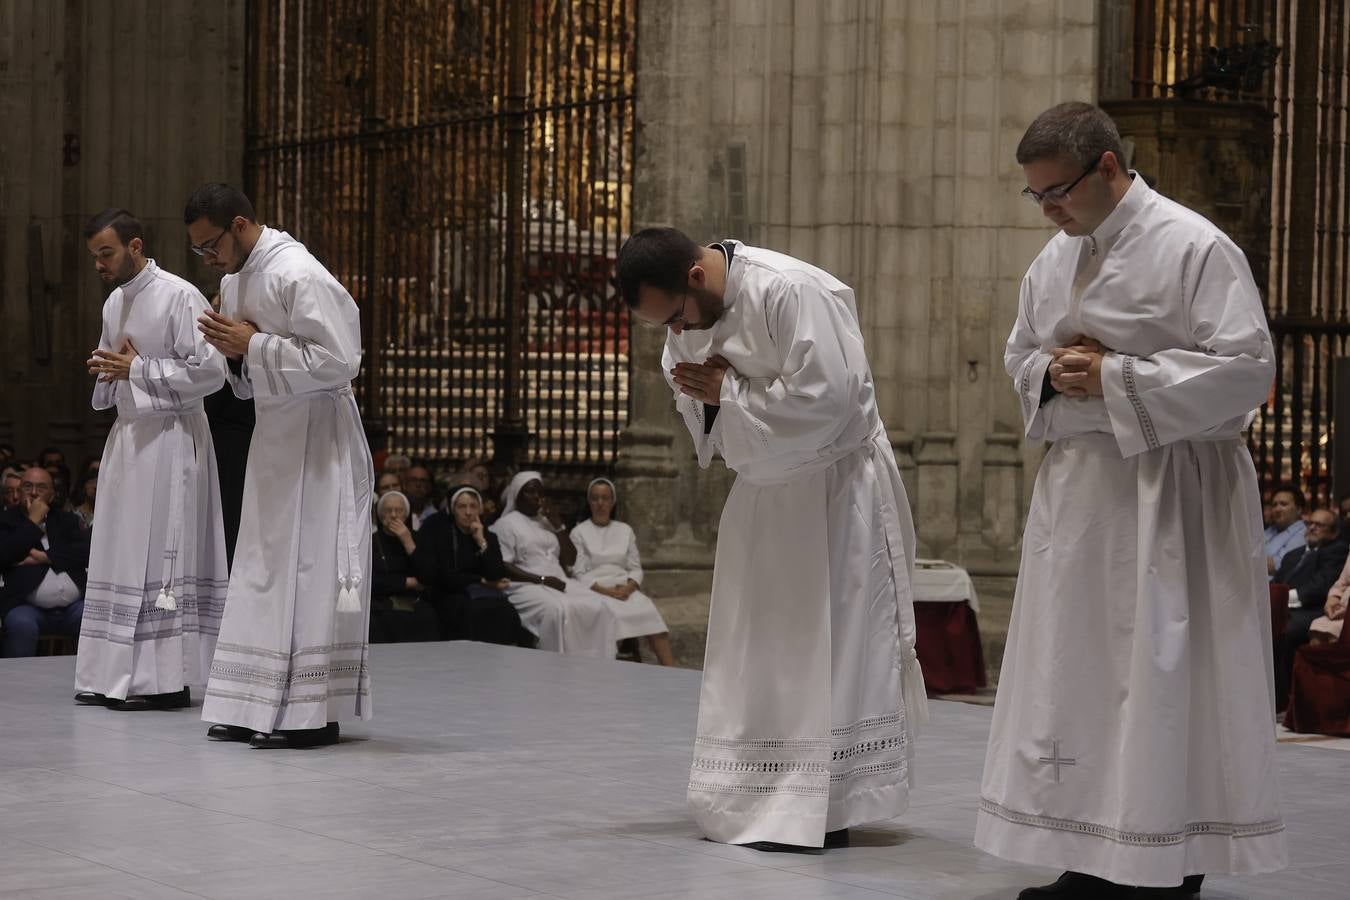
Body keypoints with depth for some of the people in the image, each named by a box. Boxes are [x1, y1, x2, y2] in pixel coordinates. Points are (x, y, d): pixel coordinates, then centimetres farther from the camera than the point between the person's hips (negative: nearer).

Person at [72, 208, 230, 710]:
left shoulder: (179, 297, -11)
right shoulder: (114, 303, 15)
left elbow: (210, 370, -16)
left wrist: (139, 369, -16)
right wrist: (104, 372, 2)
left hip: (170, 437, -8)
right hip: (128, 436, 9)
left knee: (161, 552, -8)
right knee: (119, 552, 9)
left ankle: (166, 680, -4)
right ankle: (115, 676, 14)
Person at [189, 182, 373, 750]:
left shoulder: (299, 276, -18)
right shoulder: (235, 281, 10)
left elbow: (336, 361, -22)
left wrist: (253, 345, -19)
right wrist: (233, 351, -4)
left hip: (317, 437, -9)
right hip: (274, 434, 9)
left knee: (309, 565, -7)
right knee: (262, 567, 9)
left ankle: (313, 712, -2)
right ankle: (259, 707, 15)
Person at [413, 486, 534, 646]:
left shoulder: (488, 537, 14)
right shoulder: (436, 529, 5)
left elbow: (498, 578, 0)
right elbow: (430, 574, -6)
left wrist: (482, 543, -7)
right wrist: (481, 581, -4)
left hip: (483, 597, 3)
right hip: (446, 597, -3)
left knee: (506, 612, -31)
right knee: (476, 612, -36)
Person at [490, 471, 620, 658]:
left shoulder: (547, 521, 23)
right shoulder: (505, 524, 4)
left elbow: (572, 559, 18)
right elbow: (503, 568, -8)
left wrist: (558, 525, 7)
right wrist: (541, 579, -17)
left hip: (559, 583, 6)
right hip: (527, 586, -6)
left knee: (597, 606, -22)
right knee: (559, 610, -38)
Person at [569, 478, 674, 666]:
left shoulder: (625, 530, 18)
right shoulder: (579, 532, 7)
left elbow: (636, 569, 14)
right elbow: (579, 574, -1)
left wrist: (628, 587, -9)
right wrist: (606, 591, -16)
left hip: (626, 590, 3)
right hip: (594, 592, -3)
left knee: (650, 613, -27)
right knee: (610, 615, -37)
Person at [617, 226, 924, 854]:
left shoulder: (791, 291, -24)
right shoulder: (688, 310, 1)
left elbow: (825, 396, -29)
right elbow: (692, 399, 10)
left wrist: (728, 394, -20)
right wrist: (707, 394, -14)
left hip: (833, 480, -8)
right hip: (766, 484, 8)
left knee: (830, 642, -4)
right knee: (754, 639, 9)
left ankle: (826, 806, 0)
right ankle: (757, 798, 17)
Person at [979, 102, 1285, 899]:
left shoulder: (1195, 247, -11)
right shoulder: (1055, 262, 11)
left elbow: (1247, 368, -16)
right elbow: (1021, 356, 22)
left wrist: (1115, 377, -17)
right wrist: (1053, 372, -3)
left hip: (1168, 495, -7)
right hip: (1079, 487, 7)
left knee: (1162, 676, -4)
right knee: (1079, 675, 8)